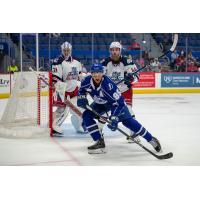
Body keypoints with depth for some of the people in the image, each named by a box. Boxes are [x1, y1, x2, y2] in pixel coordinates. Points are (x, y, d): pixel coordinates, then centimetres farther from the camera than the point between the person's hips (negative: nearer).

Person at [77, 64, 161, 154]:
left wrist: (114, 118, -45)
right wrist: (81, 98, -18)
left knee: (127, 120, -15)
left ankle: (151, 139, -4)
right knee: (86, 115, -11)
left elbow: (119, 102, -37)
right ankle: (99, 142, -8)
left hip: (117, 102, -6)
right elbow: (82, 90, 3)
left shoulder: (108, 84, -38)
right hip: (99, 104, 6)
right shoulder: (87, 81, -23)